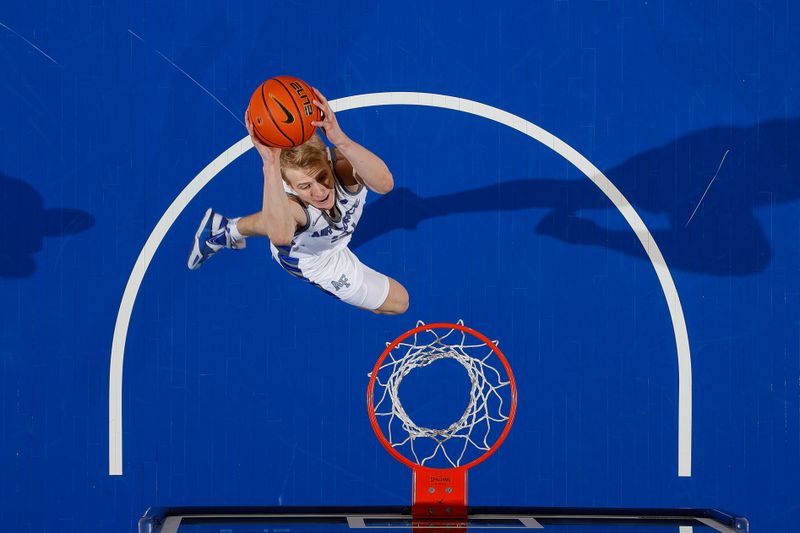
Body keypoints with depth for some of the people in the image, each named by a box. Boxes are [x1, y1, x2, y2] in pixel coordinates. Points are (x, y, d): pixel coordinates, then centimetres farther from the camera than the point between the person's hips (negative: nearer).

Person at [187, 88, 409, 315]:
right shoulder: (289, 203, -48)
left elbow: (384, 184, -63)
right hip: (311, 260, -3)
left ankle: (229, 229, 56)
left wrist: (341, 140, -77)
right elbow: (280, 236, -73)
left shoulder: (342, 162, -42)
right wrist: (271, 164, -81)